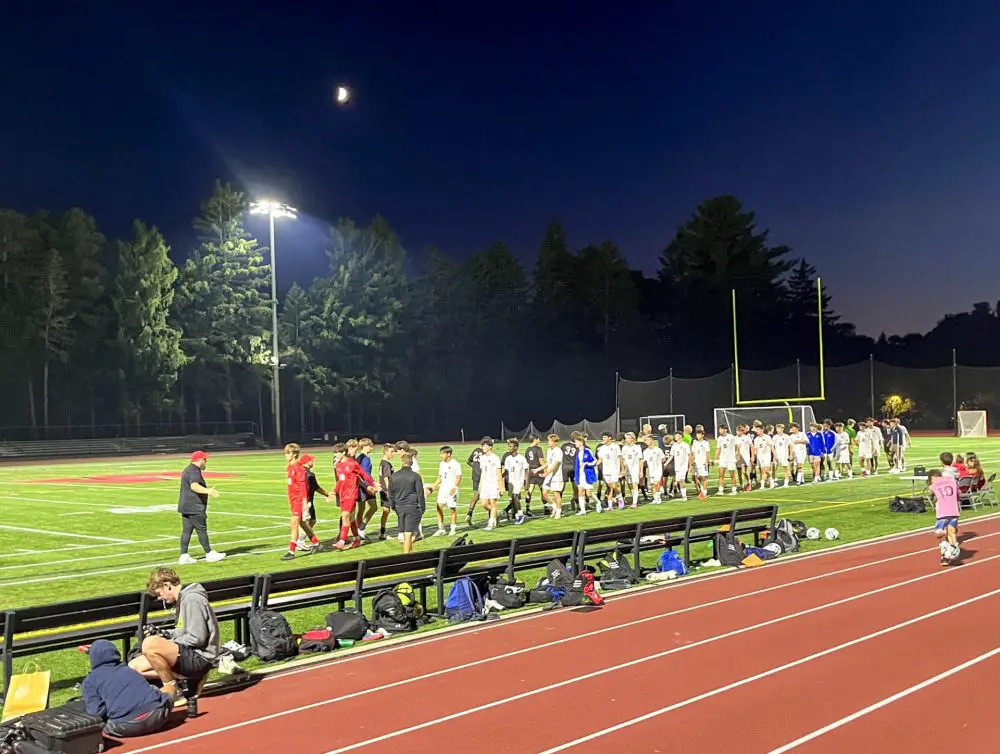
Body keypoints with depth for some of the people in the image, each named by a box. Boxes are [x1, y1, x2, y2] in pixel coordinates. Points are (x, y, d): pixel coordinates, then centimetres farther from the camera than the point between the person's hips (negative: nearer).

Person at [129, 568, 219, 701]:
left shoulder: (192, 599, -15)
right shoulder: (182, 599, 16)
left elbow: (197, 638, -20)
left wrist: (171, 643, -8)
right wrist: (165, 635, 7)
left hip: (200, 659, -11)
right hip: (189, 655, 11)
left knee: (149, 644, -28)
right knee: (134, 666, 7)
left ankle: (171, 689, -10)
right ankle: (191, 679, 4)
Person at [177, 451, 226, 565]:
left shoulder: (188, 470, 18)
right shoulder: (194, 472, -16)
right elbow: (194, 486, -35)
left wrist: (206, 489, 46)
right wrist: (207, 491, -50)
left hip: (186, 507, 10)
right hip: (194, 508, -10)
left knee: (186, 530, 8)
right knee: (202, 530, -2)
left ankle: (183, 556, 7)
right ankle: (209, 554, 6)